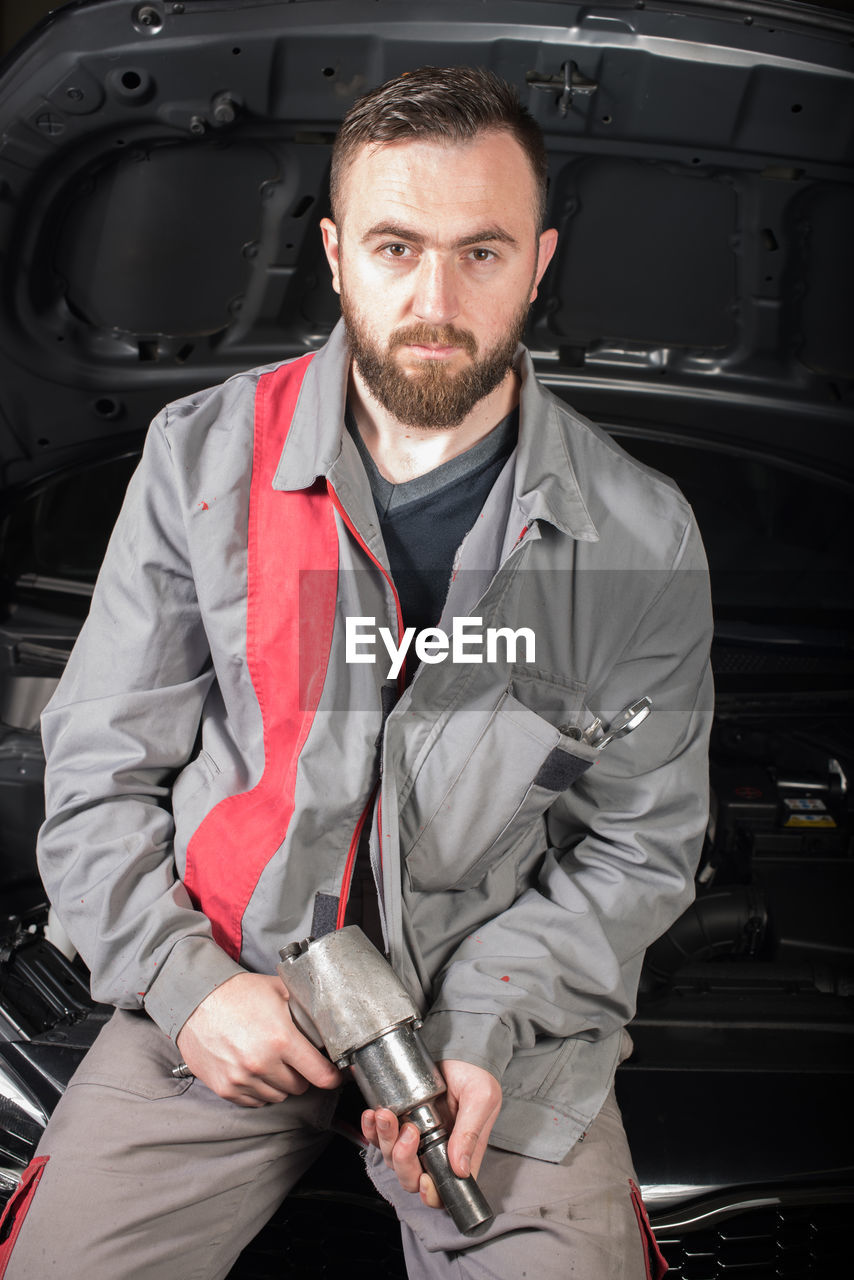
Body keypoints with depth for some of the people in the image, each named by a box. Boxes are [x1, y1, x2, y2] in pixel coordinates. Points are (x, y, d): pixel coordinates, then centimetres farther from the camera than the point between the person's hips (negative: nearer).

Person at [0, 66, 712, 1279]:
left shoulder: (640, 534, -6)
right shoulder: (203, 455, -4)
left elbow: (642, 845, -1)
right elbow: (100, 774, 0)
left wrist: (483, 1027, -13)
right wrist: (187, 980, -12)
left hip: (512, 1008, 0)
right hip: (218, 993, 1)